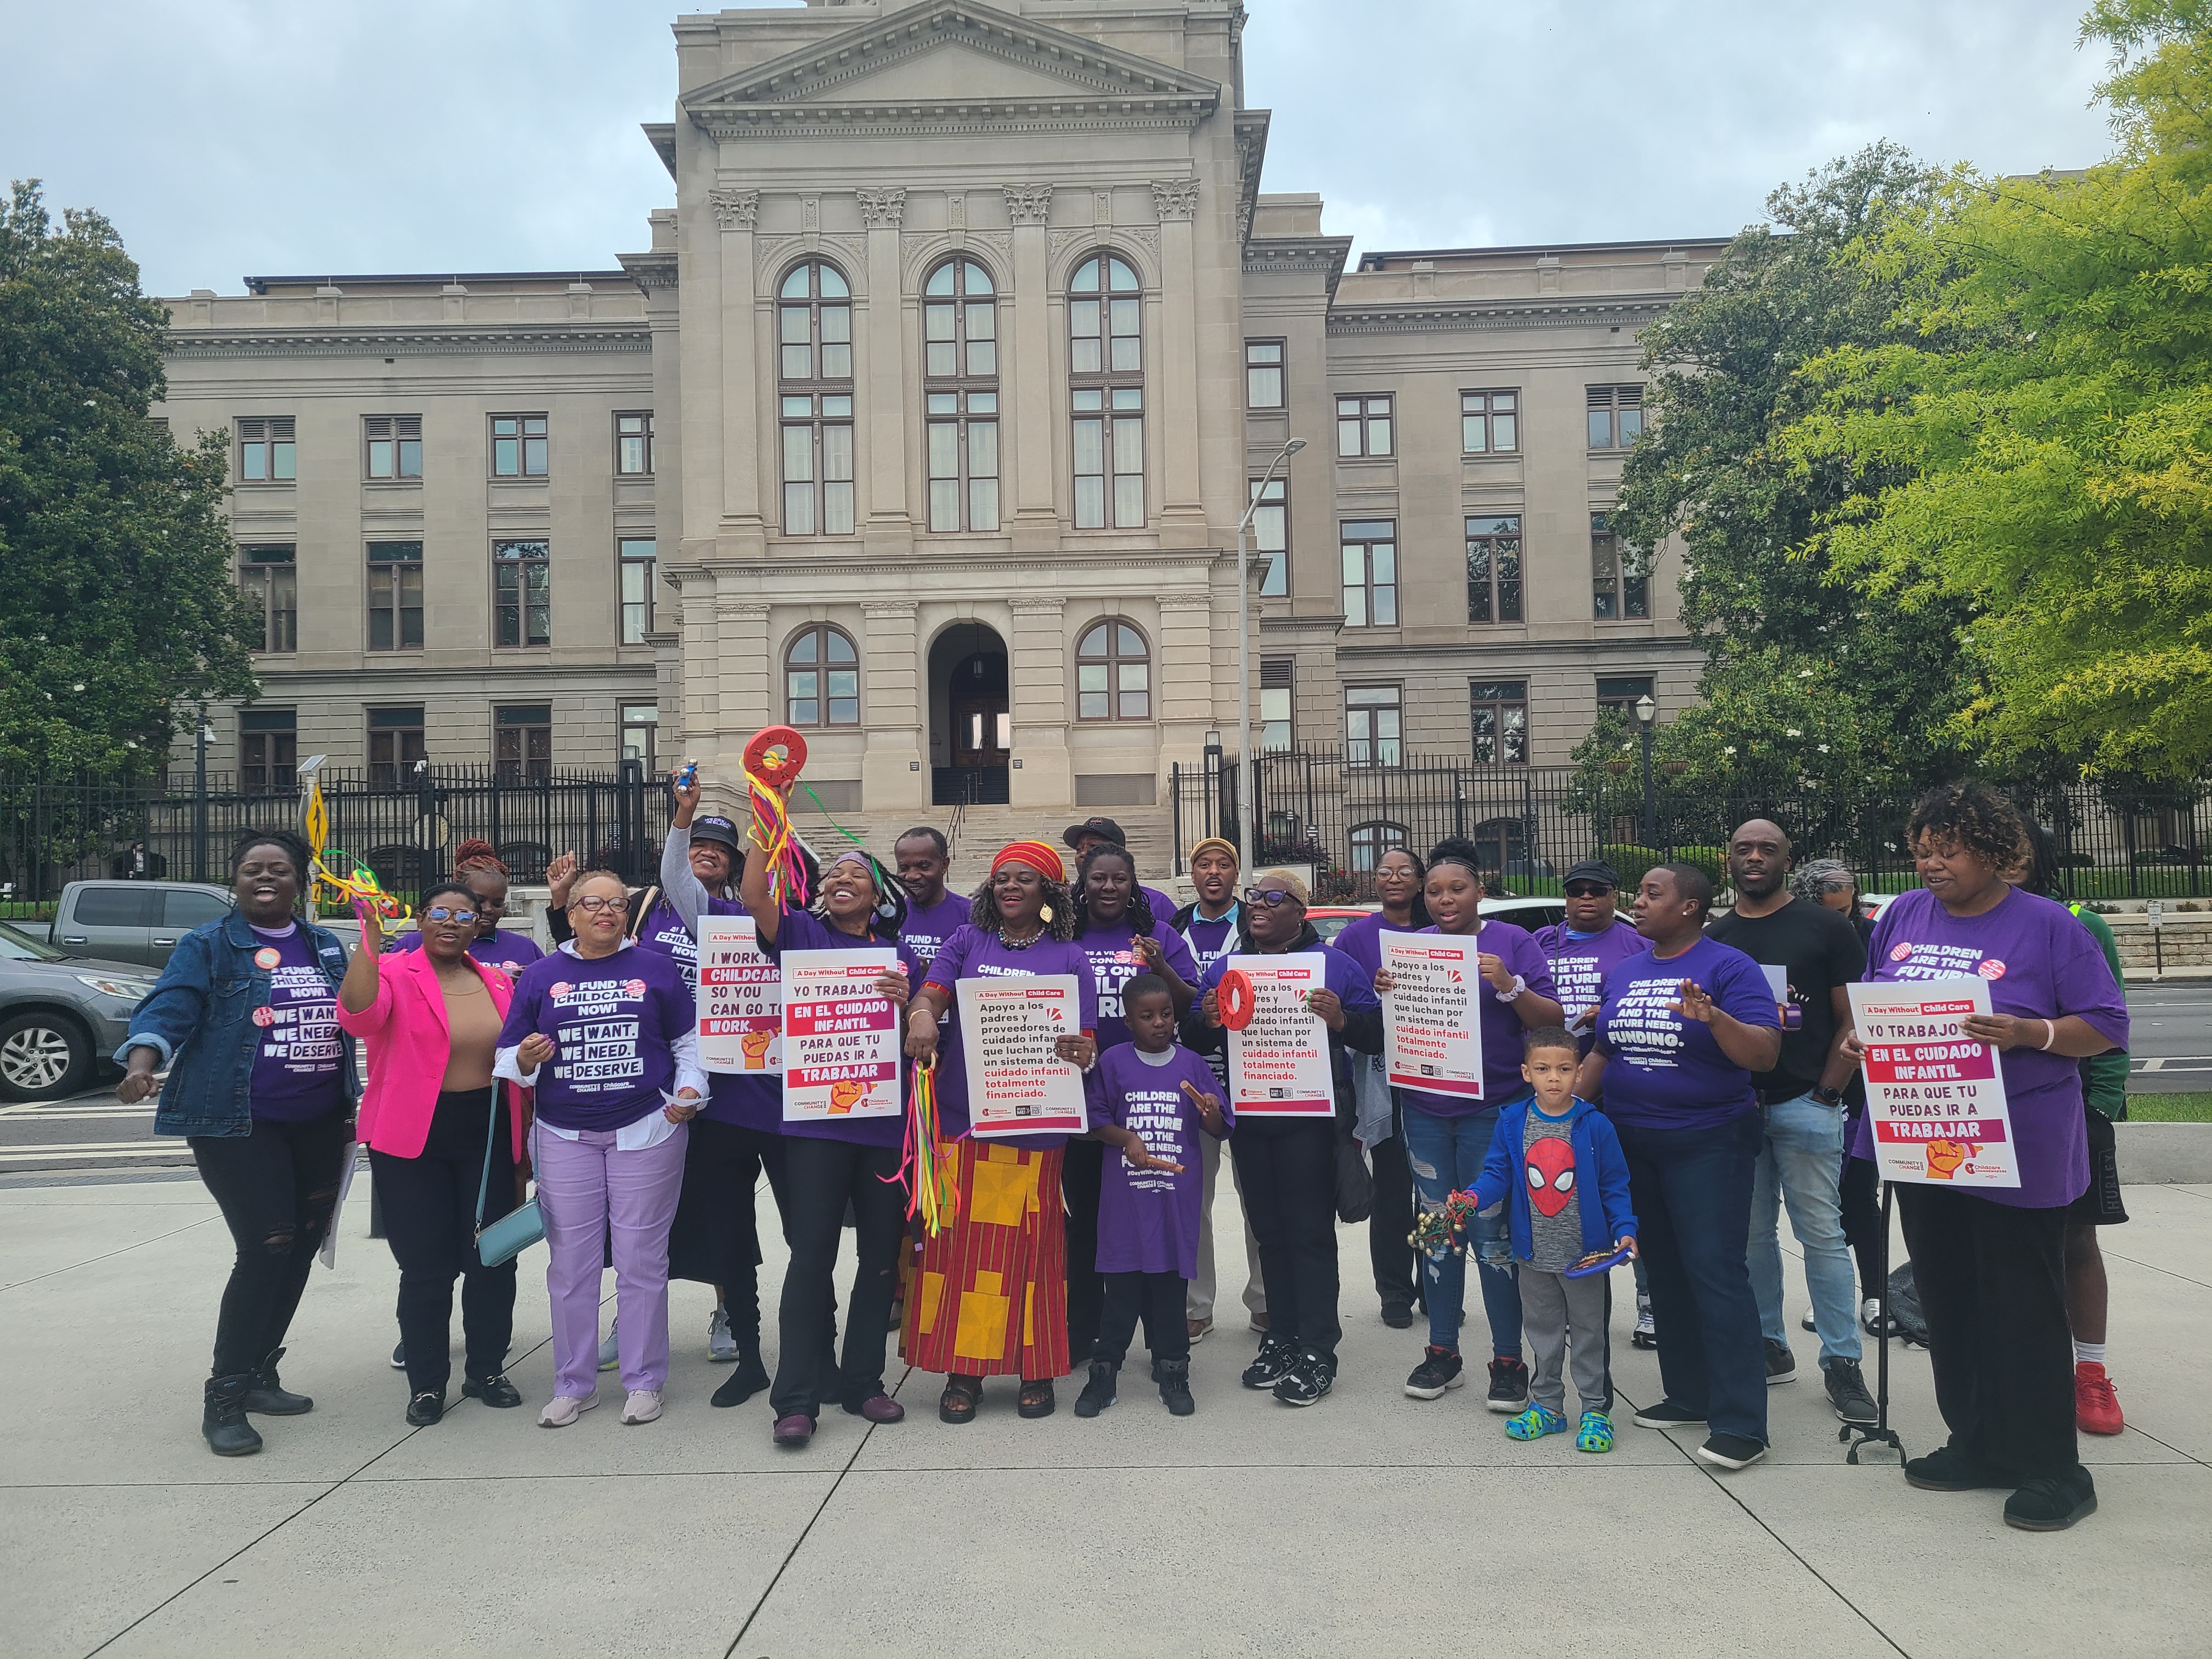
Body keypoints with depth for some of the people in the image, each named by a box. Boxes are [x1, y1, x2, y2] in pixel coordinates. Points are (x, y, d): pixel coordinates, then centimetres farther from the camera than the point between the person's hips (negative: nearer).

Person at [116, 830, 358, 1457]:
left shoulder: (326, 947, 14)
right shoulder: (208, 947, -1)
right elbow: (170, 1007, -15)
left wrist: (356, 1103, 21)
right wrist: (142, 1062, -34)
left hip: (320, 1124, 6)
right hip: (239, 1125, -6)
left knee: (301, 1249, 9)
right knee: (267, 1248, -14)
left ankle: (259, 1376, 25)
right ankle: (224, 1398, -3)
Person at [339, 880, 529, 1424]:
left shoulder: (499, 982, 8)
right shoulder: (394, 973, -5)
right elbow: (357, 1016, -27)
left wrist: (526, 1136, 14)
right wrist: (370, 940, -34)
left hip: (488, 1133, 4)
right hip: (413, 1138, -4)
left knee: (492, 1257, 8)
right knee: (426, 1265, 1)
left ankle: (486, 1370, 24)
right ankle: (427, 1383, 17)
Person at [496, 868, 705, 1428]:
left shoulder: (656, 970, 5)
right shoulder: (540, 976, 7)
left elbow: (689, 1041, 9)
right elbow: (509, 1057, 9)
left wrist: (688, 1090, -6)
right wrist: (525, 1060, -13)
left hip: (646, 1130, -1)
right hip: (564, 1137, 2)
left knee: (641, 1260, 3)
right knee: (570, 1264, 5)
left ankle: (644, 1381, 15)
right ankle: (573, 1385, 19)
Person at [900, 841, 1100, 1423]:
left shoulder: (1069, 957, 8)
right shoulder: (967, 941, 11)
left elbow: (1088, 1041, 4)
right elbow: (930, 994, -3)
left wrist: (1079, 1052, -20)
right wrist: (922, 1017, -27)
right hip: (960, 1119, 1)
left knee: (1029, 1247, 4)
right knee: (960, 1244, 3)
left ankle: (1036, 1370, 17)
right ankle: (963, 1370, 14)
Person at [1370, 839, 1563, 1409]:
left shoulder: (1512, 942, -3)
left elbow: (1553, 1022, -6)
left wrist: (1509, 987, -22)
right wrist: (1385, 995, -8)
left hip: (1492, 1110, -4)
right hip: (1426, 1110, 4)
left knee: (1492, 1232, -2)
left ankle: (1509, 1361, 10)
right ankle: (1442, 1352, 21)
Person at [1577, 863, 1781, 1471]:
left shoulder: (1729, 967, -9)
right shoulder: (1622, 973, 11)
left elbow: (1764, 1055, -17)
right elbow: (1602, 1052, 16)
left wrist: (1714, 1017, -33)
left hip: (1707, 1144, -7)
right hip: (1632, 1144, 7)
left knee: (1716, 1273, -10)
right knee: (1664, 1272, 13)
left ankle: (1741, 1423, -5)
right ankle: (1688, 1396, 25)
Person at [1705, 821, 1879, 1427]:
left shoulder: (1825, 927, 1)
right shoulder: (1713, 938, 12)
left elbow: (1853, 1020, 0)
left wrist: (1826, 1094, -8)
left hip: (1804, 1102, -4)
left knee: (1822, 1234, -3)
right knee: (1754, 1234, 9)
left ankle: (1842, 1363, 5)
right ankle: (1769, 1347, 20)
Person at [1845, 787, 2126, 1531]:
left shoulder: (2049, 927, -6)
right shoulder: (1903, 916, 7)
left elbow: (2107, 1026, -7)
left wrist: (2027, 1033, -23)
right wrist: (1861, 1038, -4)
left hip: (2017, 1151, -5)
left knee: (2024, 1308, 0)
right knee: (1948, 1302, 13)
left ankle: (2052, 1470, 12)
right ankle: (1977, 1445, 27)